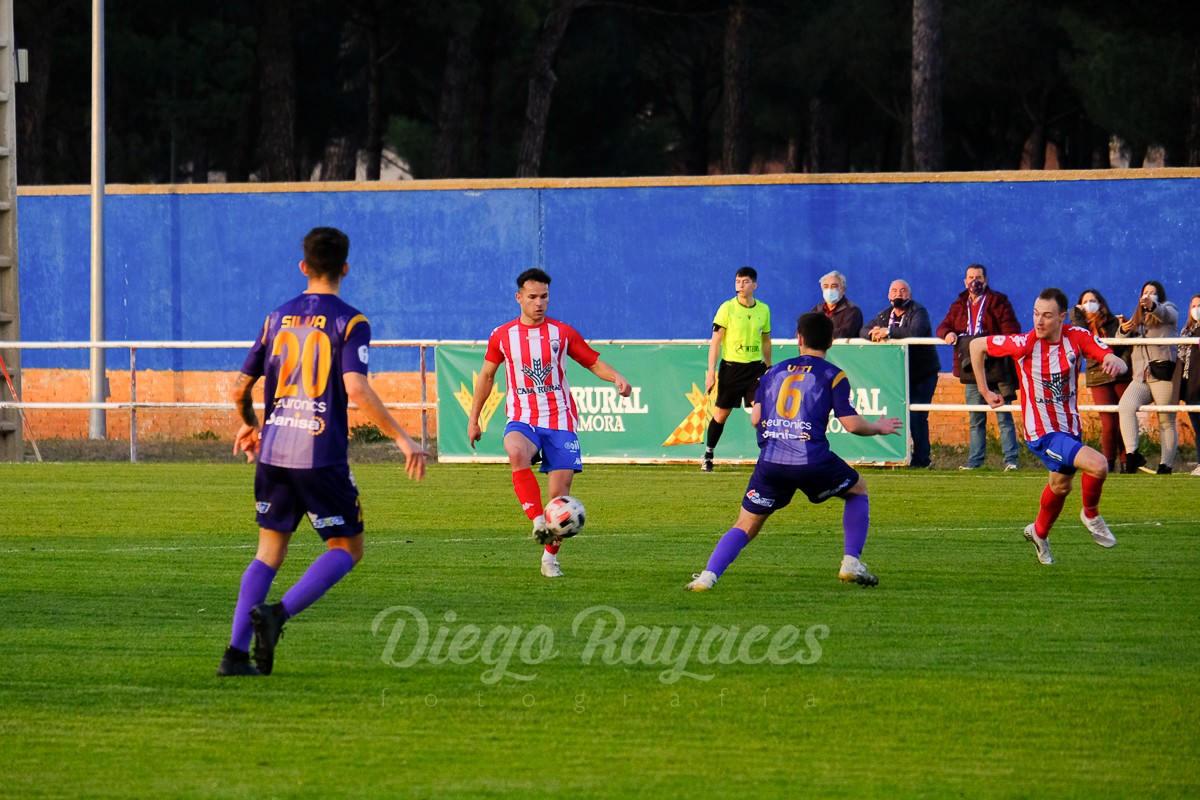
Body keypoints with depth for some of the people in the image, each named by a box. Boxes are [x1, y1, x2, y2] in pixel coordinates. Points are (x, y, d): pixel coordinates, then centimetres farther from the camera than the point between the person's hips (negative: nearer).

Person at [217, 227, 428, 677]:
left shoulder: (277, 319, 10)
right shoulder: (349, 323, -6)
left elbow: (241, 388, 14)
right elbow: (356, 389, -18)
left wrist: (248, 426, 34)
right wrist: (402, 439, -14)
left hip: (273, 454, 5)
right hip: (321, 456, -5)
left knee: (270, 551, 13)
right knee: (347, 548, 9)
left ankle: (236, 652, 1)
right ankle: (278, 614, -13)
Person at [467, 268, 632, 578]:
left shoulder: (563, 333, 3)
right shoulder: (502, 336, 4)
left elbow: (593, 362, 10)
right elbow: (486, 375, 17)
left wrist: (617, 378, -11)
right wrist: (473, 418, 19)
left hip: (560, 421, 1)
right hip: (522, 420, -1)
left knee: (560, 494, -5)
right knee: (517, 452, -37)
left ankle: (550, 558, 14)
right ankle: (538, 522, -38)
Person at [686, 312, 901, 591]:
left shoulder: (774, 372, 17)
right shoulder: (833, 375, 7)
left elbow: (755, 418, 12)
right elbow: (852, 424, 1)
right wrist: (879, 428, 20)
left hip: (770, 463, 2)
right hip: (812, 461, -2)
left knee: (746, 525, 11)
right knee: (858, 489, 25)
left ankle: (708, 576, -11)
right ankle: (851, 563, 14)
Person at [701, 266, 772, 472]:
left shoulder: (763, 310, 5)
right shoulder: (727, 308, -5)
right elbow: (715, 341, -5)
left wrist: (768, 368, 19)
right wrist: (711, 371, -11)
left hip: (755, 367, 2)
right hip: (731, 367, -2)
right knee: (720, 414, 7)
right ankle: (708, 456, 25)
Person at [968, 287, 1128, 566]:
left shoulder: (1077, 337, -12)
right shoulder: (1024, 344, -20)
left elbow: (1119, 364, -15)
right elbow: (977, 346, -6)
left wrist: (1115, 363, -40)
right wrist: (984, 391, -1)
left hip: (1070, 426, 5)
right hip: (1042, 432, -5)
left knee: (1061, 485, 25)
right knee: (1097, 465, -23)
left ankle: (1040, 532, 52)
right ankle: (1091, 514, 6)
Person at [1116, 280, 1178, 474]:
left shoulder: (1168, 308, 11)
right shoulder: (1137, 318, 26)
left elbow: (1166, 314, -14)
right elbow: (1121, 341, 15)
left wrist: (1152, 306, -36)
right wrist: (1124, 330, -9)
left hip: (1163, 373, -4)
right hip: (1141, 377, 4)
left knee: (1166, 421, -6)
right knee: (1125, 406, -21)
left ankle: (1166, 465, -5)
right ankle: (1132, 454, -26)